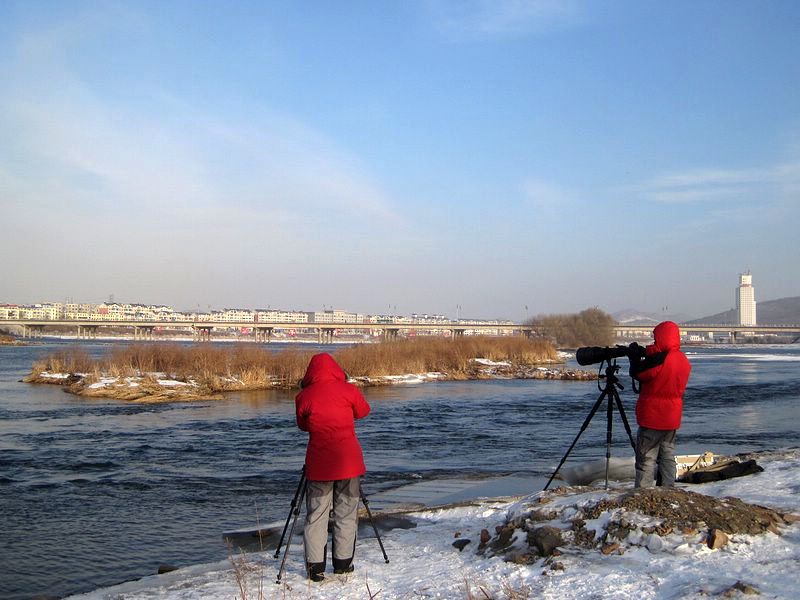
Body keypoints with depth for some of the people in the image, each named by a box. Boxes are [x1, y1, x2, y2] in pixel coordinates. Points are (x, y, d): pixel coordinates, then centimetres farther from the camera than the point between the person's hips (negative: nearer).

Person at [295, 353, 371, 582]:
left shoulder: (304, 397, -3)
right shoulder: (349, 390, -4)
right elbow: (363, 411, 13)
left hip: (319, 464, 0)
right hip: (348, 460, 0)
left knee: (316, 514, 9)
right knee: (346, 513, 11)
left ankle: (315, 565, 6)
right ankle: (343, 563, 16)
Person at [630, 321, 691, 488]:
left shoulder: (657, 358, -20)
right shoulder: (684, 360, 6)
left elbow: (637, 374, -10)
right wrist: (647, 354, 10)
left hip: (652, 417, -7)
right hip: (673, 418, 7)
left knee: (646, 458, -2)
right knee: (668, 455, 14)